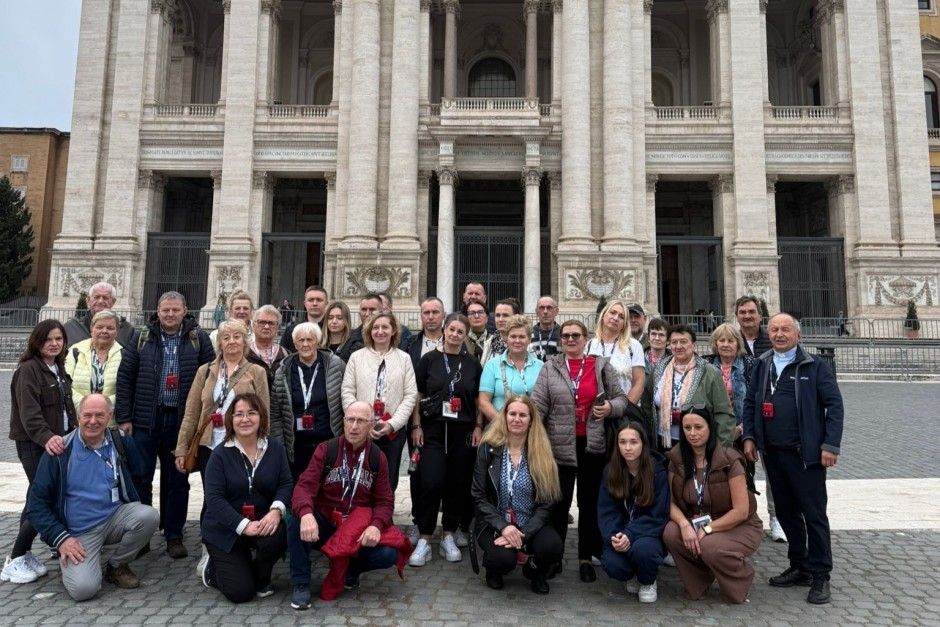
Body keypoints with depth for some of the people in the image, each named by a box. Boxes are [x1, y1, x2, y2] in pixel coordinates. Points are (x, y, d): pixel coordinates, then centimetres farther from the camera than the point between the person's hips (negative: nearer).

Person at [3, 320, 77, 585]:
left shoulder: (59, 369, 13)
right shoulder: (28, 369, -13)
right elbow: (29, 412, -24)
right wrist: (46, 437, -38)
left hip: (57, 441, 8)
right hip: (33, 444, -8)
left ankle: (24, 555, 21)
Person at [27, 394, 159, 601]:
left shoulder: (121, 441, -2)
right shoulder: (60, 452, -8)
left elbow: (138, 474, 16)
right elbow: (37, 502, -4)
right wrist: (61, 539, -11)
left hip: (116, 518, 3)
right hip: (79, 533, -3)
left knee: (148, 516, -29)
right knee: (83, 588, -25)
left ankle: (117, 566, 0)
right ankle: (71, 565, 13)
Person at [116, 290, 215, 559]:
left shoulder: (198, 339, 1)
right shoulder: (142, 338, 4)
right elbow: (125, 378, 4)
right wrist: (124, 418, -1)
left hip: (182, 422, 0)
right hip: (145, 420, 1)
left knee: (177, 481, 9)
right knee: (140, 479, 7)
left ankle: (174, 536, 21)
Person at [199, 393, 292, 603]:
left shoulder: (275, 447, -2)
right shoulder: (220, 454, -9)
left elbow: (286, 483, -6)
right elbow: (214, 499, -16)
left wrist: (276, 510, -27)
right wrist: (244, 525, -26)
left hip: (262, 521, 2)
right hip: (225, 529, -2)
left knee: (278, 536, -33)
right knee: (241, 591, -11)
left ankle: (261, 579, 3)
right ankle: (212, 567, 25)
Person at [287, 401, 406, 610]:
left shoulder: (378, 459, -1)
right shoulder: (326, 450, -6)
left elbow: (384, 500, -2)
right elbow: (305, 485, -17)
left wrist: (376, 525, -25)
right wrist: (306, 513, -40)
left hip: (359, 530, 1)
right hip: (324, 524, -1)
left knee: (388, 554, -24)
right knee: (297, 524, -32)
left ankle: (348, 567, 9)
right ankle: (301, 584, -10)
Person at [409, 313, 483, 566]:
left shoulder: (472, 363, 6)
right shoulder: (429, 359, 2)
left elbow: (480, 399, 10)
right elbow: (417, 395, 4)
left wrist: (478, 427, 1)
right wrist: (416, 426, -2)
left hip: (463, 431, 2)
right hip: (433, 430, -2)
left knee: (458, 484, 6)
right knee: (432, 484, -8)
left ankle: (449, 536, 21)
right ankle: (424, 540, 4)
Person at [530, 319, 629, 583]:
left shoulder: (602, 366, 5)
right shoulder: (550, 368, 3)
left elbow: (622, 398, 10)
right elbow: (538, 404, -2)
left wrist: (611, 407, -11)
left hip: (594, 444, 1)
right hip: (560, 445, -1)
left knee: (590, 501, 10)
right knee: (559, 501, 3)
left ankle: (586, 558, 23)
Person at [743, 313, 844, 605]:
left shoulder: (814, 365, -5)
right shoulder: (761, 365, 9)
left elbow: (834, 405, -7)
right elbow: (750, 402, 13)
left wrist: (831, 445, -13)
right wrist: (749, 436, 5)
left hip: (806, 453, -5)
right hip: (773, 453, 5)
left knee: (814, 515, 2)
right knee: (786, 512, 14)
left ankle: (820, 576, 15)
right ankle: (799, 568, 28)